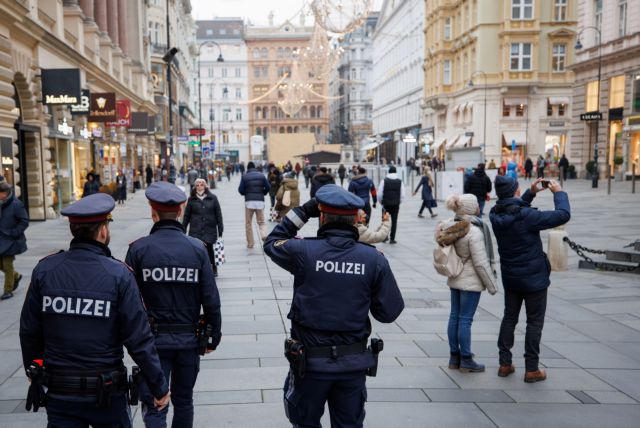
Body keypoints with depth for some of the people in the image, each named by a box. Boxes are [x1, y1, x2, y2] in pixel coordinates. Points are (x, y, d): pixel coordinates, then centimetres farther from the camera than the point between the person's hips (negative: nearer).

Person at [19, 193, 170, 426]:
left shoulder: (44, 270, -7)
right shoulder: (119, 275, -16)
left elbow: (29, 331, 2)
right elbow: (139, 340, -15)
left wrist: (33, 371, 20)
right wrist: (159, 388, -4)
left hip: (59, 392, 3)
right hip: (107, 395, -2)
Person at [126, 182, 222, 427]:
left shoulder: (138, 249, -10)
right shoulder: (197, 249, -6)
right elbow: (211, 301, -6)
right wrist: (213, 338, 6)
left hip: (153, 340, -2)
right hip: (189, 339, 2)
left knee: (154, 407, 4)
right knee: (183, 401, 20)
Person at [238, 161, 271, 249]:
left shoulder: (244, 176, 0)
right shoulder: (261, 175, 6)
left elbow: (240, 190, -4)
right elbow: (268, 187, 2)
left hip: (249, 201, -1)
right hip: (260, 201, 1)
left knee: (248, 223, 10)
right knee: (261, 222, 11)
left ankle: (250, 243, 10)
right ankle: (264, 235, -18)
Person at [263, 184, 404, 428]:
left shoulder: (304, 252, -16)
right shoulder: (374, 259, -11)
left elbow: (272, 242, 6)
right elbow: (389, 311, -7)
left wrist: (302, 212, 5)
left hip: (310, 361, -1)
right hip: (354, 362, 2)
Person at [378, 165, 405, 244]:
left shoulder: (384, 180, -4)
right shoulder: (399, 181, -1)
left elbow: (380, 193, -5)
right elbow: (402, 195, -2)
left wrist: (381, 202, 10)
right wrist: (399, 202, 12)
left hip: (386, 203, 0)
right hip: (396, 204, 0)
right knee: (394, 221, 5)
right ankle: (392, 239, 4)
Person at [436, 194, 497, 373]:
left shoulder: (451, 226, 2)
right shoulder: (474, 231, -21)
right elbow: (481, 263, -18)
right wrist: (492, 285, -9)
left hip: (454, 279, 8)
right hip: (471, 281, -8)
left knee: (454, 316, 13)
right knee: (465, 319, 0)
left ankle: (454, 357, 23)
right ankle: (466, 361, 10)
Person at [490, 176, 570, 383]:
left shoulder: (496, 215, -6)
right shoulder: (526, 216, -26)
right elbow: (563, 215, -20)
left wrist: (531, 193, 11)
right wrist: (558, 192, -5)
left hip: (510, 278, 6)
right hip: (533, 277, -6)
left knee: (509, 318, 16)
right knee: (534, 322, 6)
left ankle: (505, 364, 21)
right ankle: (531, 369, 11)